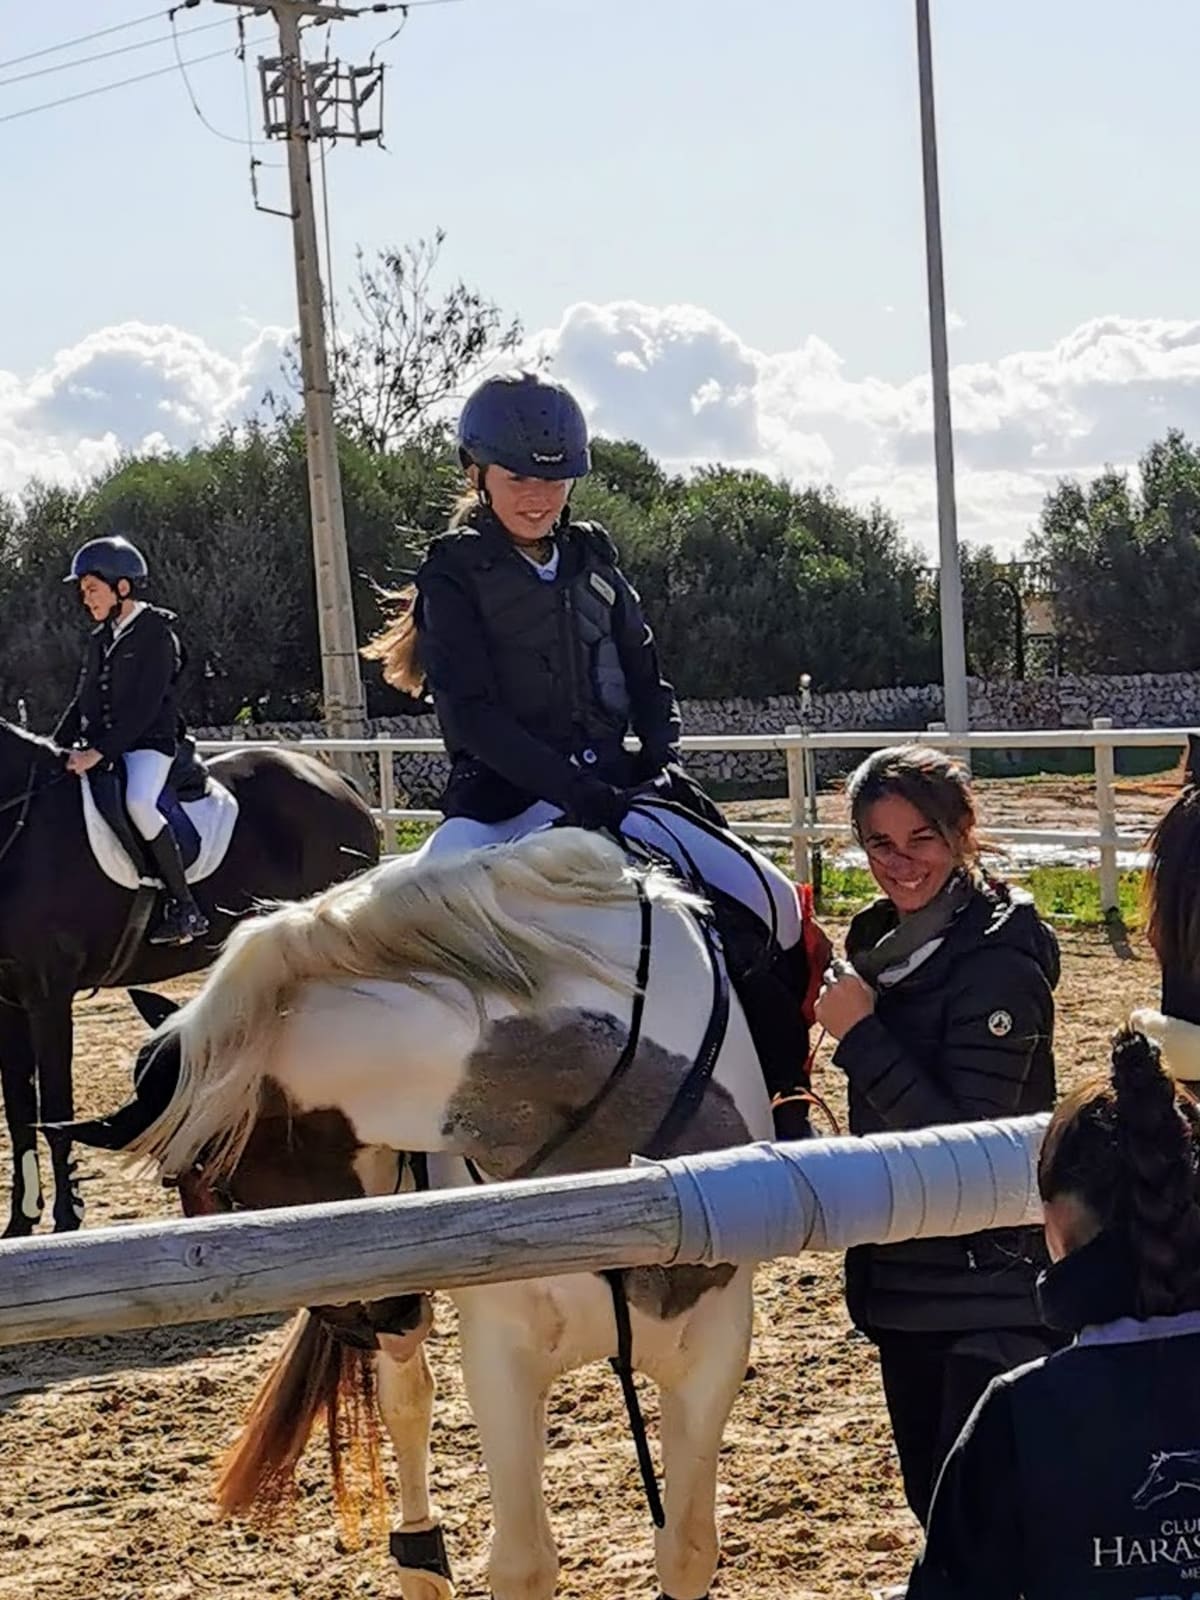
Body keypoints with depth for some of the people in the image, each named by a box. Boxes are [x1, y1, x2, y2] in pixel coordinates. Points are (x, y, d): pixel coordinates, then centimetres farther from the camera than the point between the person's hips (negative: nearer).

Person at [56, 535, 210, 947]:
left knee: (138, 802, -34)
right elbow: (84, 700, 19)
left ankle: (185, 908, -29)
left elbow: (145, 707, -18)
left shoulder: (156, 634, -10)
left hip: (150, 741, -9)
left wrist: (100, 752, -25)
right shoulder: (100, 638, 14)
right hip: (102, 743, 9)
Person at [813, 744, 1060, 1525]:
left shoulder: (998, 963, -17)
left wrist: (859, 1033, -23)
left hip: (988, 1288, -8)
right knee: (932, 1504, 17)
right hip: (902, 1277, 9)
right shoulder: (882, 943, 8)